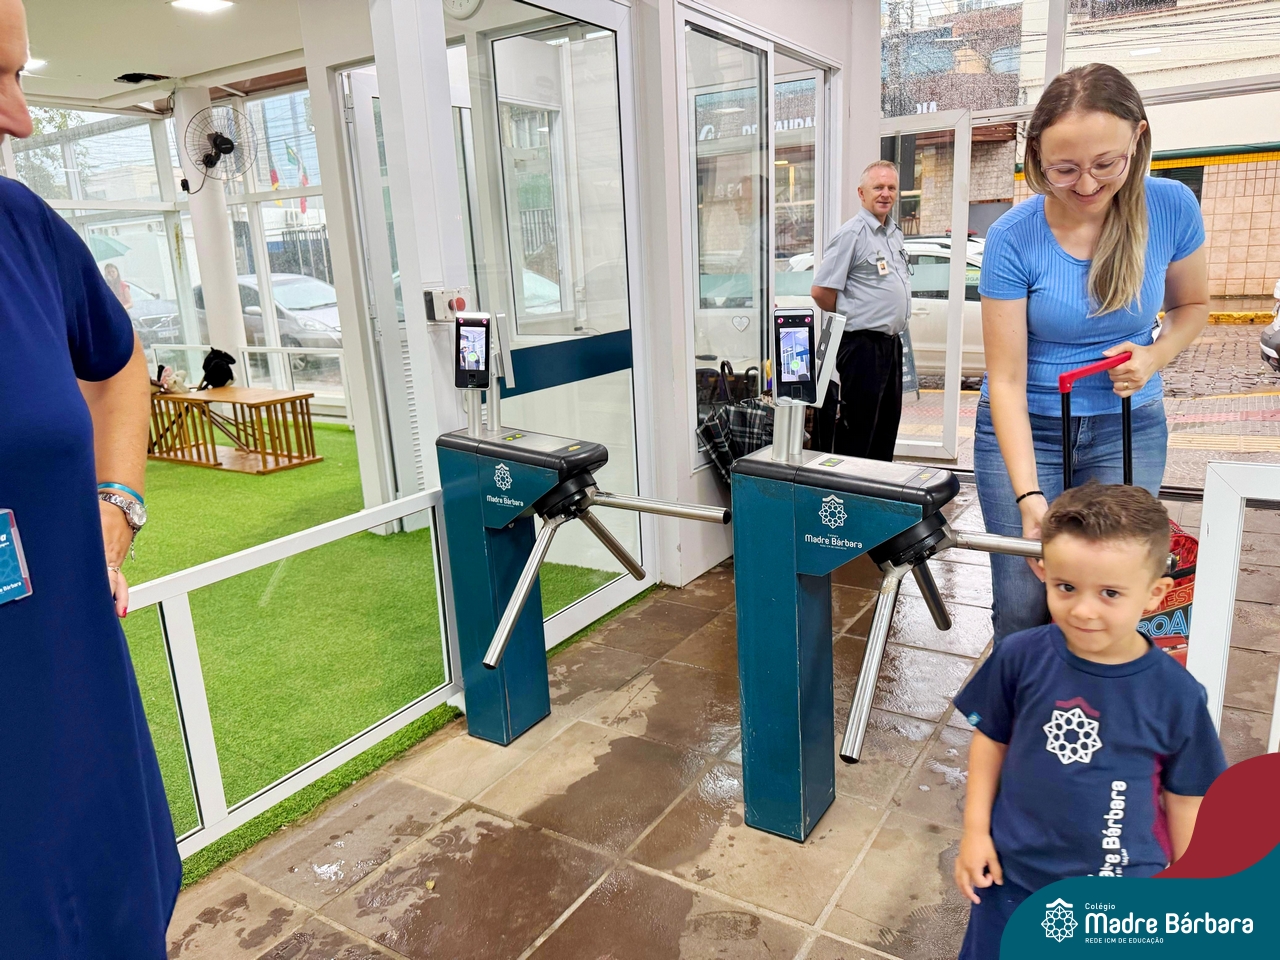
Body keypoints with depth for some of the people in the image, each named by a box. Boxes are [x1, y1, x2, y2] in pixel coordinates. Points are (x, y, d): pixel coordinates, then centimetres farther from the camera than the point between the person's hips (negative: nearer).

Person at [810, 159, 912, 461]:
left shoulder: (895, 233, 15)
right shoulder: (850, 234, -11)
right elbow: (820, 291, -16)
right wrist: (852, 317, -1)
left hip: (891, 342, 9)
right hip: (862, 344, -9)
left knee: (887, 428, 15)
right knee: (857, 434, -3)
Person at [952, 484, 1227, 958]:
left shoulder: (1175, 694, -15)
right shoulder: (1020, 657, -16)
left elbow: (1185, 799, -2)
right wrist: (976, 830, -4)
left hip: (1121, 891, 0)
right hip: (1013, 873, 1)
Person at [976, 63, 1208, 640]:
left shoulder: (1172, 208, -9)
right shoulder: (1012, 239, -17)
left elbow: (1192, 304, 11)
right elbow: (1006, 381, -17)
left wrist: (1155, 356, -12)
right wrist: (1029, 497, -25)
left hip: (1127, 427, 2)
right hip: (1026, 428, -2)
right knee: (1023, 605, 1)